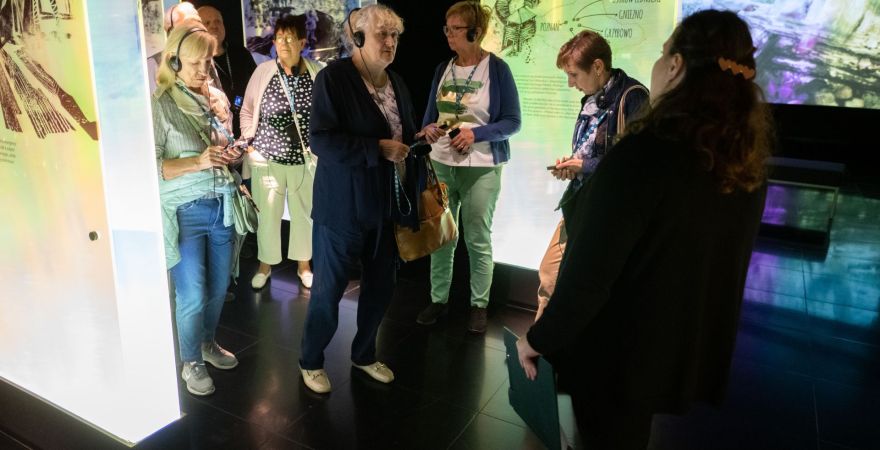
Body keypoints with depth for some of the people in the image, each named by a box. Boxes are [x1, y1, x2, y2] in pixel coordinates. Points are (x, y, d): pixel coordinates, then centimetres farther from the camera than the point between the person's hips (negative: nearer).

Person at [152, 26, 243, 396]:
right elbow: (152, 166, -15)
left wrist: (233, 155, 0)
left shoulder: (217, 99, 9)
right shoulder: (160, 105, -10)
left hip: (222, 206, 6)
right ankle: (190, 362, 22)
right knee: (192, 295, 0)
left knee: (218, 287, 16)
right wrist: (198, 162, -25)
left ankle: (208, 343, 39)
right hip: (185, 211, -6)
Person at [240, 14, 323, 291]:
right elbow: (247, 110, 6)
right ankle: (265, 265, 29)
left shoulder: (317, 72, -5)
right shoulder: (263, 72, -3)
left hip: (306, 158, 0)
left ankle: (304, 265, 31)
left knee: (305, 213, 12)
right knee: (267, 214, 8)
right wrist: (250, 143, 0)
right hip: (268, 157, 0)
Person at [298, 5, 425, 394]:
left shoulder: (396, 83, 10)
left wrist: (419, 138, 2)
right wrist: (378, 149, -24)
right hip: (344, 204, -7)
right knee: (329, 287, 7)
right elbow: (322, 141, -21)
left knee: (381, 285, 16)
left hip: (388, 203, 7)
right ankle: (311, 361, 29)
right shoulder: (334, 77, -13)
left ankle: (363, 355, 38)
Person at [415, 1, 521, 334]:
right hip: (441, 164, 5)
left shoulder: (497, 68, -7)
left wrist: (476, 133, -20)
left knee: (478, 239, 4)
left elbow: (512, 122, -7)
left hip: (481, 168, -4)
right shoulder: (443, 69, 8)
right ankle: (438, 299, 24)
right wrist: (428, 127, -8)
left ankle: (479, 304, 18)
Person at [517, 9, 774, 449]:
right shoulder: (747, 165, -3)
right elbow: (708, 264, 8)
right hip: (684, 348, 7)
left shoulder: (643, 155, -27)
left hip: (615, 351, -7)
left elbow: (588, 276, -27)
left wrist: (539, 339, -12)